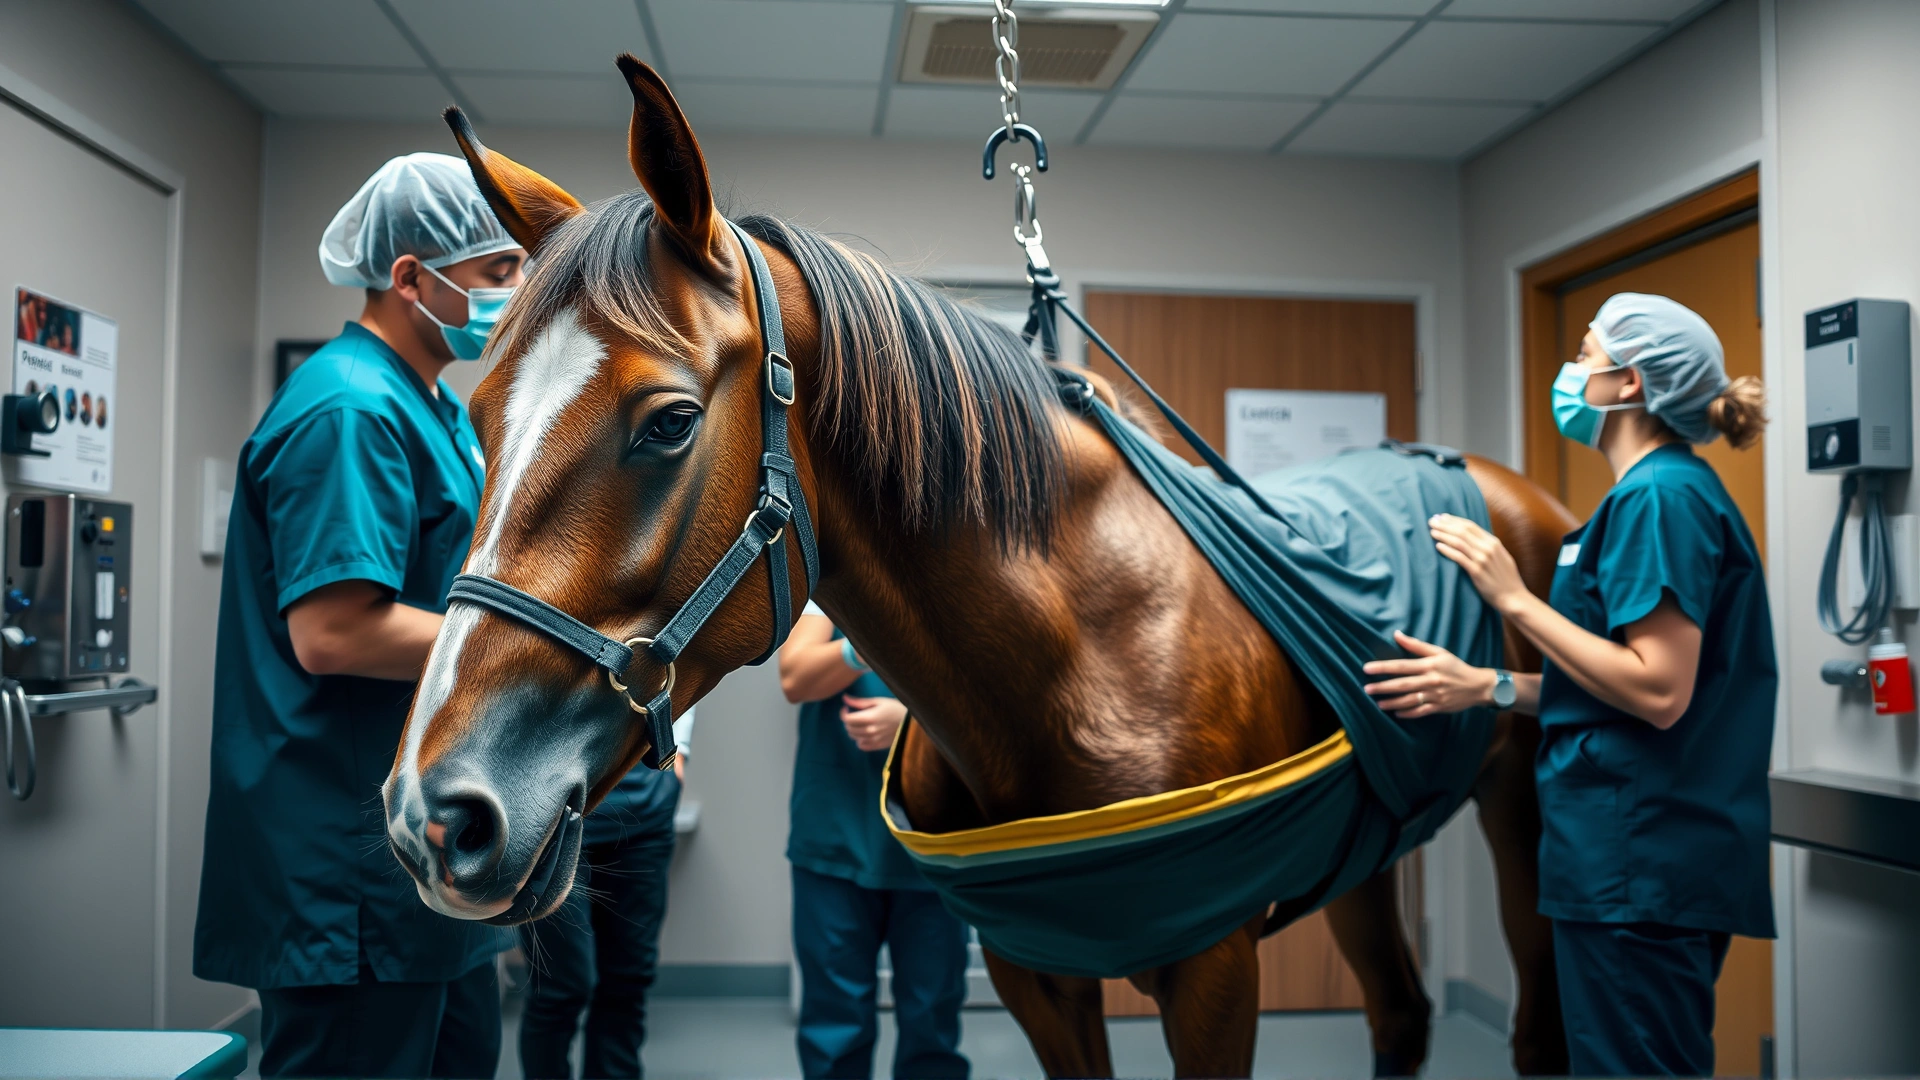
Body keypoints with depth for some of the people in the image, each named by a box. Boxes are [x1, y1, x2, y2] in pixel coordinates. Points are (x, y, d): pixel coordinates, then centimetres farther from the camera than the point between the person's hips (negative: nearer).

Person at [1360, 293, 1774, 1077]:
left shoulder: (1658, 497, -16)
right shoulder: (1669, 491, 16)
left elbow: (1658, 693, -23)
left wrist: (1516, 600, -17)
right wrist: (1490, 687, 7)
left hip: (1640, 865, -11)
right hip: (1653, 855, 11)